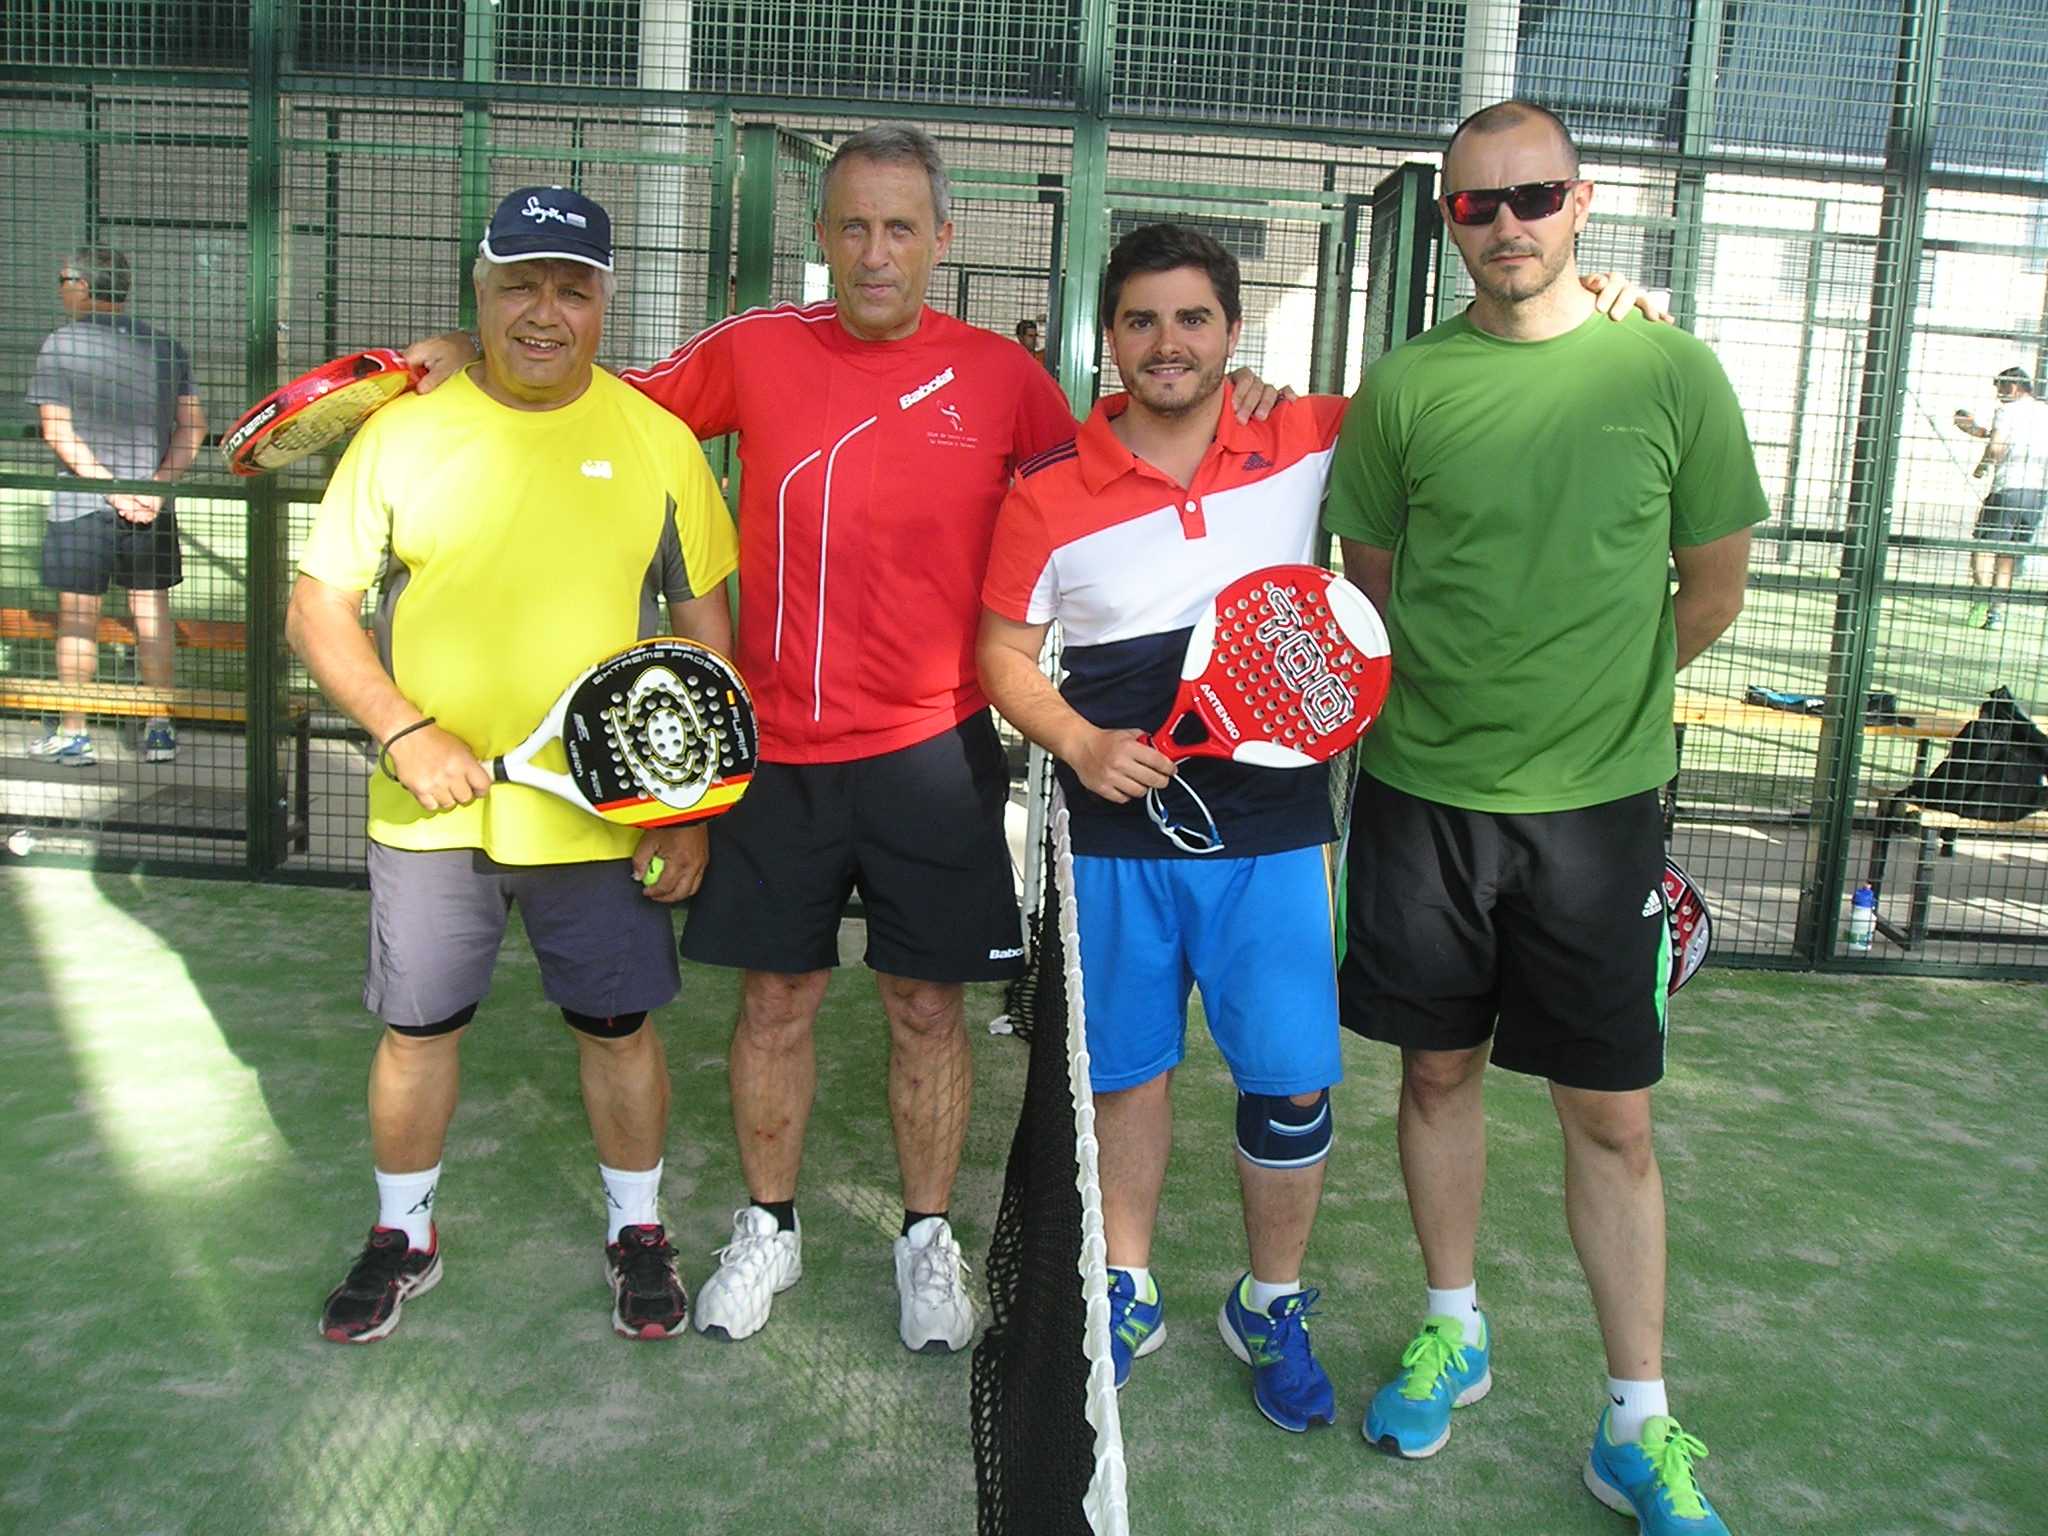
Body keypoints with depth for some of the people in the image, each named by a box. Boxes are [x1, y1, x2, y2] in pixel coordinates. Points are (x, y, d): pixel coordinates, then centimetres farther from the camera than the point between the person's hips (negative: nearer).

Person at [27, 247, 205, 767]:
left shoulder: (62, 343, -4)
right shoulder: (167, 346, 6)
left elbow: (57, 431, -11)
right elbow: (193, 426, 0)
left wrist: (110, 487, -12)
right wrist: (157, 485, -8)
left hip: (82, 505, -3)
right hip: (153, 508, 3)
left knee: (78, 614, 5)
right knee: (152, 610, 9)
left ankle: (72, 733, 11)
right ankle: (160, 728, 11)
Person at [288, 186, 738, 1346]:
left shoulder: (657, 439, -1)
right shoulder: (404, 432, -2)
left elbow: (706, 629, 1)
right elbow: (319, 607, 2)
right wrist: (404, 731, -13)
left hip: (605, 812, 0)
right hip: (431, 810, 1)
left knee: (619, 1028, 11)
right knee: (419, 1029, 14)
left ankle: (638, 1229, 33)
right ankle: (405, 1236, 36)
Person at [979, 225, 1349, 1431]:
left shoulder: (1306, 444, -1)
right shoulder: (1048, 493, -3)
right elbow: (1005, 652, 4)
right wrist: (1081, 743, -12)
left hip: (1271, 829, 0)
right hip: (1117, 832, 0)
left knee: (1293, 1082, 2)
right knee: (1128, 1069, 12)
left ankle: (1272, 1309, 26)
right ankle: (1128, 1295, 34)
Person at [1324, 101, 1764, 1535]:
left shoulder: (1672, 371, -2)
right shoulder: (1404, 384, 1)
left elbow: (1715, 586, 6)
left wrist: (1598, 696, 12)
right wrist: (1470, 687, 8)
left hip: (1597, 800, -1)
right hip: (1423, 786, 2)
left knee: (1612, 1115, 4)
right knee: (1439, 1069, 13)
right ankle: (1454, 1332, 34)